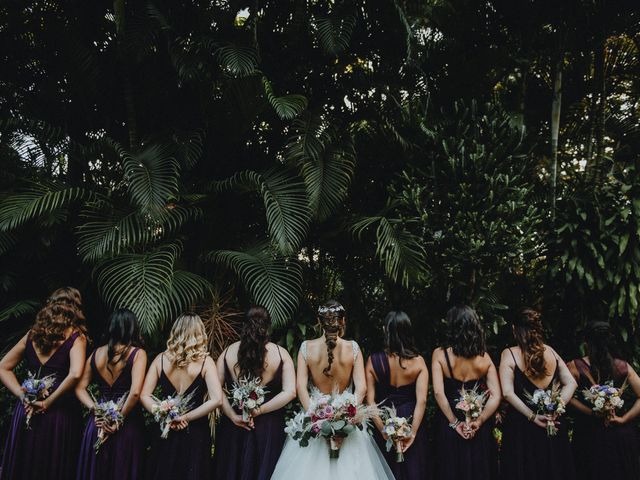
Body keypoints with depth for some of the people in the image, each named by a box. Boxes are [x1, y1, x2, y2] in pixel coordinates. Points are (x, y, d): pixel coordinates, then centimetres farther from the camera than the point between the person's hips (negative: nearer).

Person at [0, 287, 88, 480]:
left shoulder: (33, 333, 8)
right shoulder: (76, 336, -7)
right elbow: (75, 374, -22)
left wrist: (21, 394, 2)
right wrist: (48, 402, -12)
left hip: (26, 411, 5)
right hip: (59, 413, -5)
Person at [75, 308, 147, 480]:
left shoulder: (97, 353, 6)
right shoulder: (137, 353, -10)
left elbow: (80, 388, 5)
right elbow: (135, 392, -20)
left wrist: (96, 409, -3)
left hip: (98, 422, 5)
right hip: (127, 425, -4)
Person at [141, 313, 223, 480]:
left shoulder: (161, 359, -3)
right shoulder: (205, 361, -11)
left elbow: (144, 396, -5)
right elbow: (216, 400, -19)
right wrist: (186, 418, -13)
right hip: (195, 432, -3)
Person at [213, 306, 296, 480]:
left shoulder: (228, 352, -2)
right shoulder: (281, 354, -6)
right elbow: (290, 392, -14)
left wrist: (233, 416, -10)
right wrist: (259, 411, -13)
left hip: (234, 426, 2)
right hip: (269, 427, -2)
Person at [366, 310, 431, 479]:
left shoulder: (374, 361, -9)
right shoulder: (418, 361, -8)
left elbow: (370, 401, -12)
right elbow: (421, 401, -15)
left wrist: (384, 431, -11)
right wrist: (413, 432, -14)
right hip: (411, 423, 0)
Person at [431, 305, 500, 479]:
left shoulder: (440, 354, -12)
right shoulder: (485, 358, -5)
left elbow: (438, 393, -19)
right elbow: (496, 396, -11)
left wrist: (455, 423, -14)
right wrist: (479, 421, -14)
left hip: (450, 425, -2)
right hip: (479, 430, 2)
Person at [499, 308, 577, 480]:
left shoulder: (509, 354, -11)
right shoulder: (550, 351, 2)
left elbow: (508, 393, -19)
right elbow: (571, 384, 2)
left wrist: (533, 417, -15)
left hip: (521, 425, -3)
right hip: (552, 425, 4)